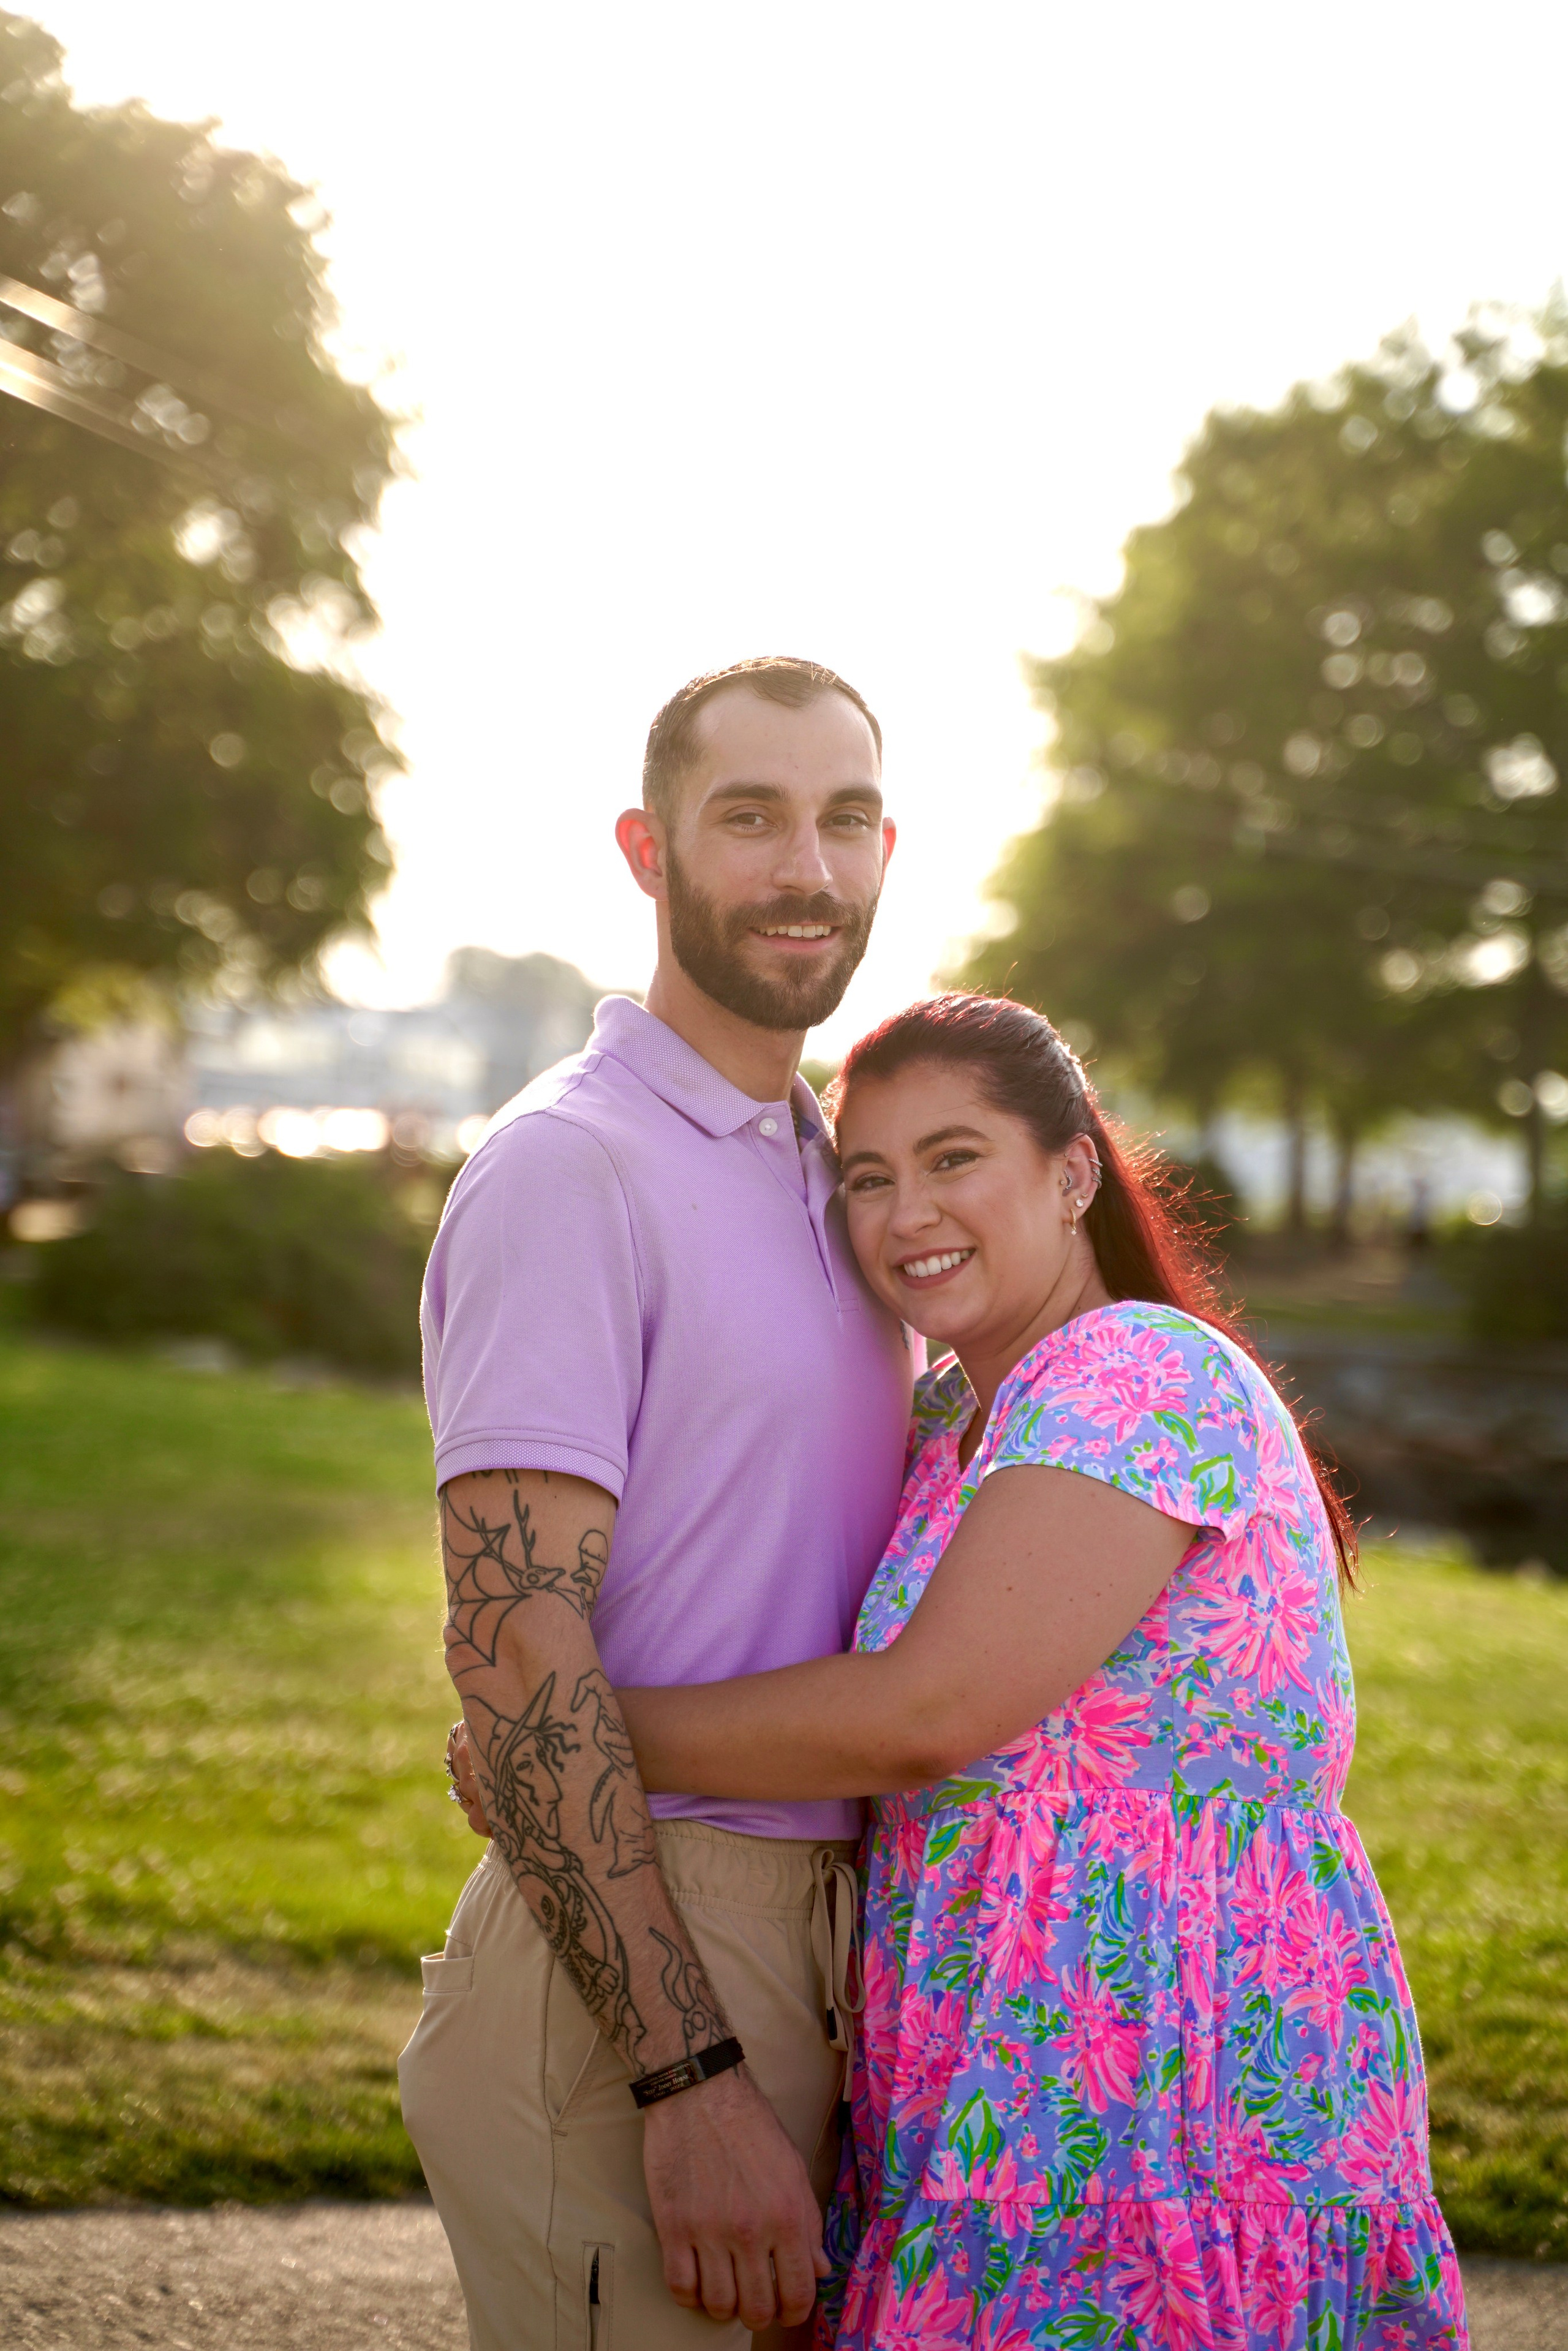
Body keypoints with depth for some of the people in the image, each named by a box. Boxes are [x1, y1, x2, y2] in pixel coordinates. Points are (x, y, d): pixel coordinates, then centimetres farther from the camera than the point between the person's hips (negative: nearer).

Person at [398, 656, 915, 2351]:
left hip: (818, 1950, 8)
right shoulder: (568, 1166, -12)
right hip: (629, 1982, -8)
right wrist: (689, 2081, -25)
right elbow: (514, 1644, -20)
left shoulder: (832, 1172, 16)